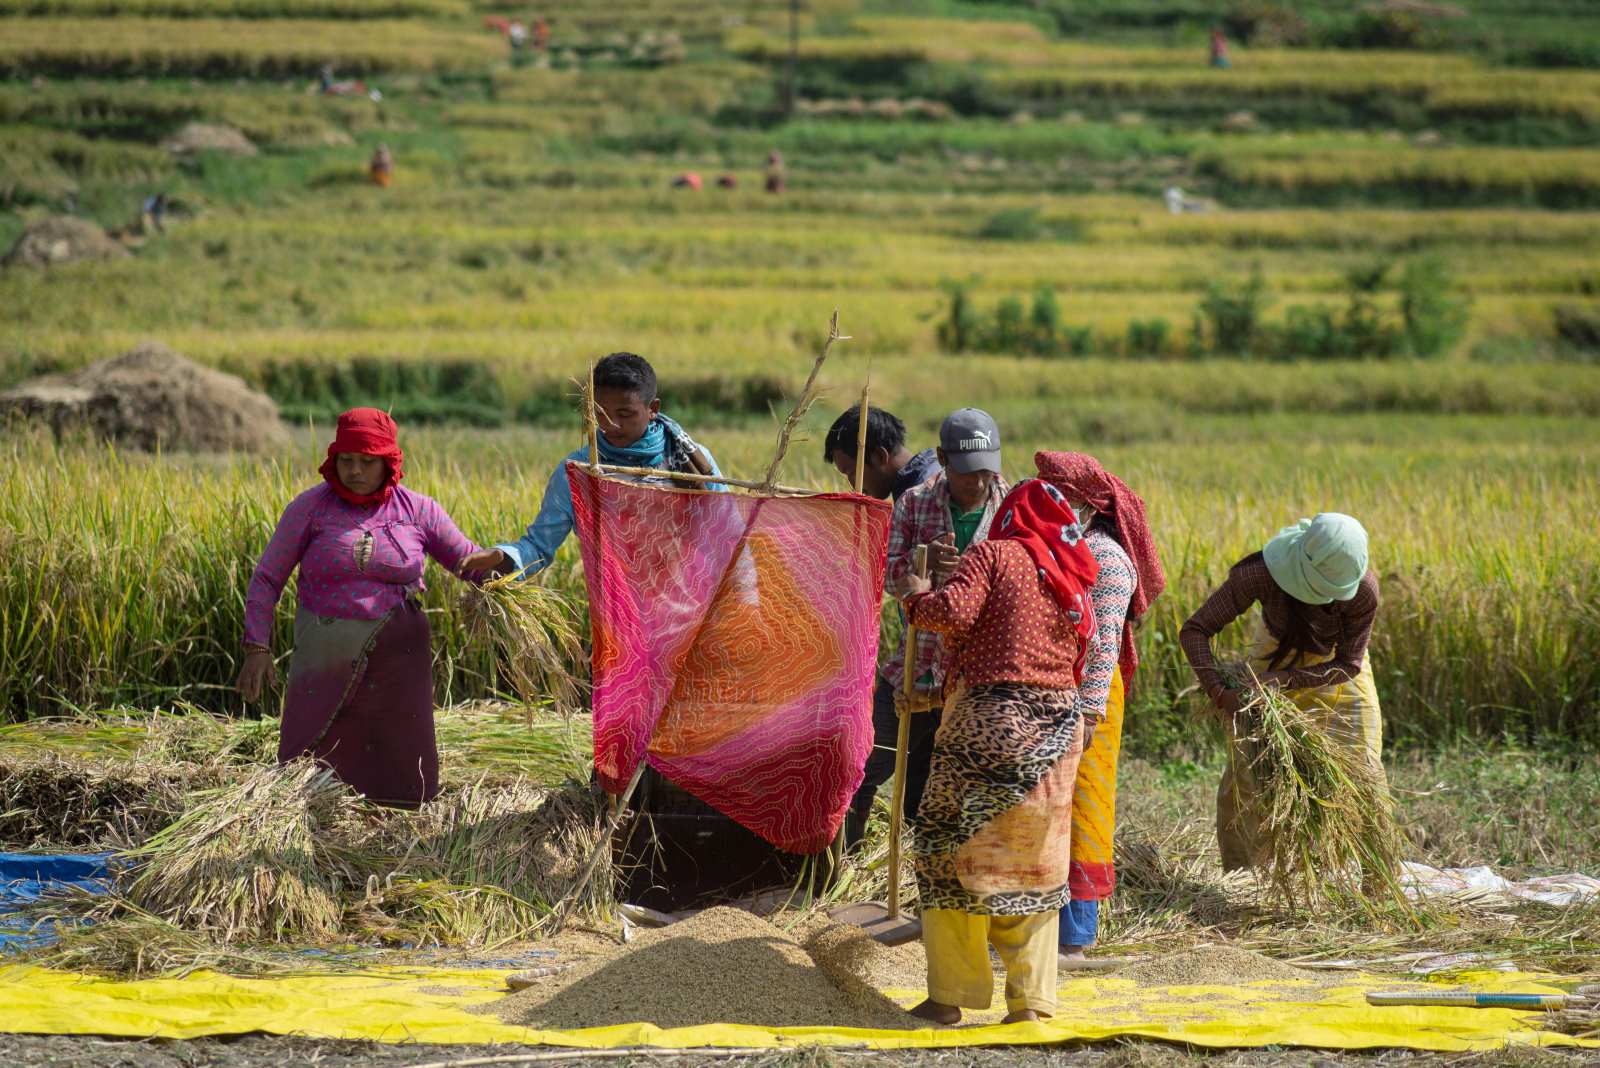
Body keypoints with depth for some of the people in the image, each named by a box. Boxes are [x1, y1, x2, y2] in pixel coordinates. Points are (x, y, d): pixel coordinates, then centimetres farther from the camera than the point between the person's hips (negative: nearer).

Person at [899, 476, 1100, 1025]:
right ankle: (1031, 998, 8)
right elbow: (1080, 662, 16)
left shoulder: (995, 554, -2)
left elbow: (955, 612, -16)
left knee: (953, 852, 4)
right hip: (1058, 727, 5)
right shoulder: (1075, 579, 15)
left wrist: (918, 597, 2)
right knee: (1034, 865, 11)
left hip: (990, 718, -5)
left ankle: (950, 996, 2)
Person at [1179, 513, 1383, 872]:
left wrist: (1280, 680, -34)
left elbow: (1348, 664, -24)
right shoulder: (1261, 573, -36)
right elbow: (1194, 631, -30)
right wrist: (1220, 693, -41)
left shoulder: (1363, 590, -35)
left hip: (1335, 661, 0)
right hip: (1278, 651, 0)